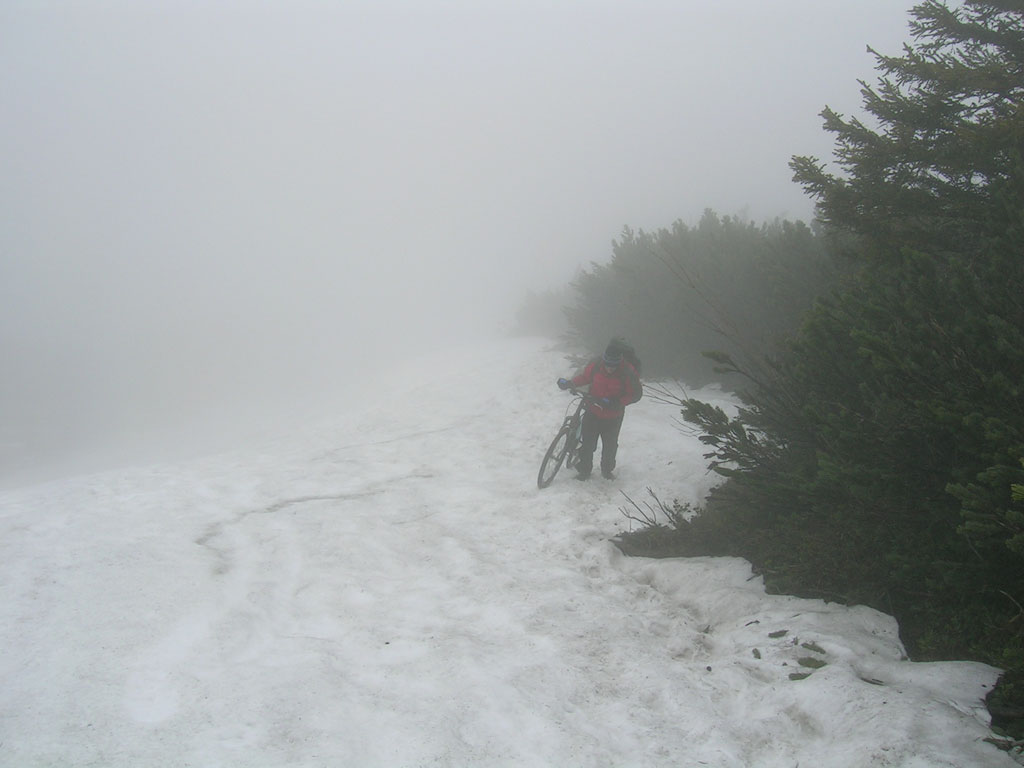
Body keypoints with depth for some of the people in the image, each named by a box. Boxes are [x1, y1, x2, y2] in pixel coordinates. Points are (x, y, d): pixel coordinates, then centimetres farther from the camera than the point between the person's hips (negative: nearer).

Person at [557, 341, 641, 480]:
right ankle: (584, 470, 26)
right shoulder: (595, 365, -16)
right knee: (587, 443, 5)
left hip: (613, 417, -1)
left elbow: (635, 395, -15)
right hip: (593, 412, 1)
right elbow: (584, 377, 3)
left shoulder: (628, 373, -22)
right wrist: (569, 383, -14)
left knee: (610, 445, 16)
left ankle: (607, 470, 41)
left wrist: (615, 403, -27)